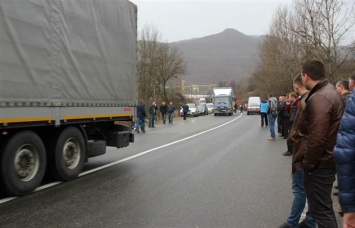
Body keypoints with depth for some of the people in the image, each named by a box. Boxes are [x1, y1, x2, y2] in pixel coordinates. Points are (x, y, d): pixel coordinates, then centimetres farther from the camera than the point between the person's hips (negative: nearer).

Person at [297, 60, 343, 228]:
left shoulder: (319, 98, -22)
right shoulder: (329, 91, 12)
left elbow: (316, 138, -27)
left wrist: (307, 163, -17)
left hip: (320, 163, -11)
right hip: (327, 159, 11)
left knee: (320, 209, -1)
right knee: (323, 206, 25)